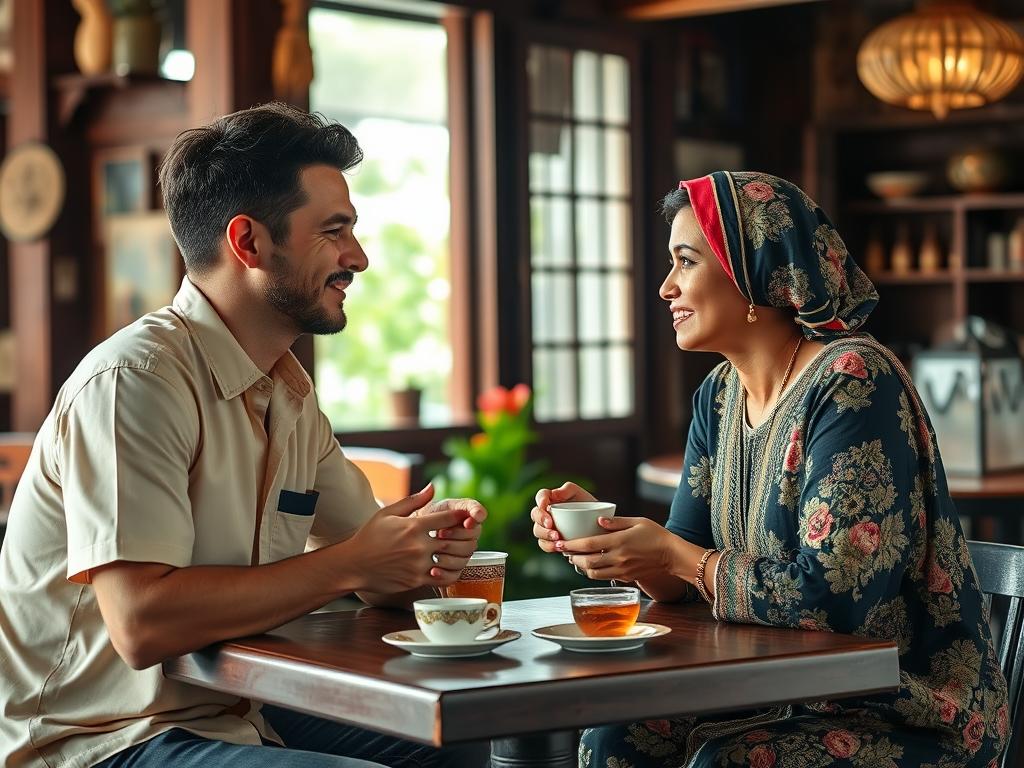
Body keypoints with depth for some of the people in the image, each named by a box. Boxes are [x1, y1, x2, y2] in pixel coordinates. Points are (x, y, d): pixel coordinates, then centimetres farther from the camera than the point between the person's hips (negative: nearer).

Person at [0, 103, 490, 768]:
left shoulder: (288, 388, 10)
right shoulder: (136, 379, -20)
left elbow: (363, 559, 14)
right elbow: (143, 622, -28)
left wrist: (425, 552, -10)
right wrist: (351, 564, -20)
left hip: (236, 711, 9)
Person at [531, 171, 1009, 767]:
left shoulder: (853, 382, -19)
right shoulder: (720, 396, 8)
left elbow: (830, 597, -25)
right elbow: (687, 574, 7)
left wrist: (676, 557, -18)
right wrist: (601, 526, -11)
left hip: (912, 716, -7)